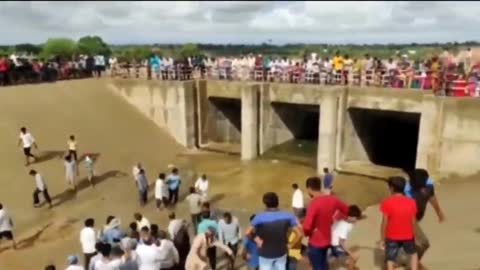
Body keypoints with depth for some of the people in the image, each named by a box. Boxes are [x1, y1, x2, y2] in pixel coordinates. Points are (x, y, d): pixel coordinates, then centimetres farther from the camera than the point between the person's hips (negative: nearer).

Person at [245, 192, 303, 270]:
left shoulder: (260, 217, -21)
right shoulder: (288, 216, -14)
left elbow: (248, 233, -22)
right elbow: (300, 234, -15)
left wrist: (257, 240, -6)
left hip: (265, 254, -2)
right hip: (281, 253, 2)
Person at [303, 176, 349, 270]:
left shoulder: (314, 203, -29)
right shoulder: (332, 199, -7)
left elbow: (306, 227, -34)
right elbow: (346, 210, 10)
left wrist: (307, 233, -11)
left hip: (315, 242, -7)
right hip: (327, 240, 7)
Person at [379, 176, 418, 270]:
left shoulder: (387, 202, -17)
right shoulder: (411, 202, -7)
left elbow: (385, 223, -13)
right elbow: (413, 221, 1)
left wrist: (382, 239, -3)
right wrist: (413, 236, 16)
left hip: (392, 237, -2)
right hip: (408, 236, 3)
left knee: (390, 260, 9)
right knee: (413, 253, 29)